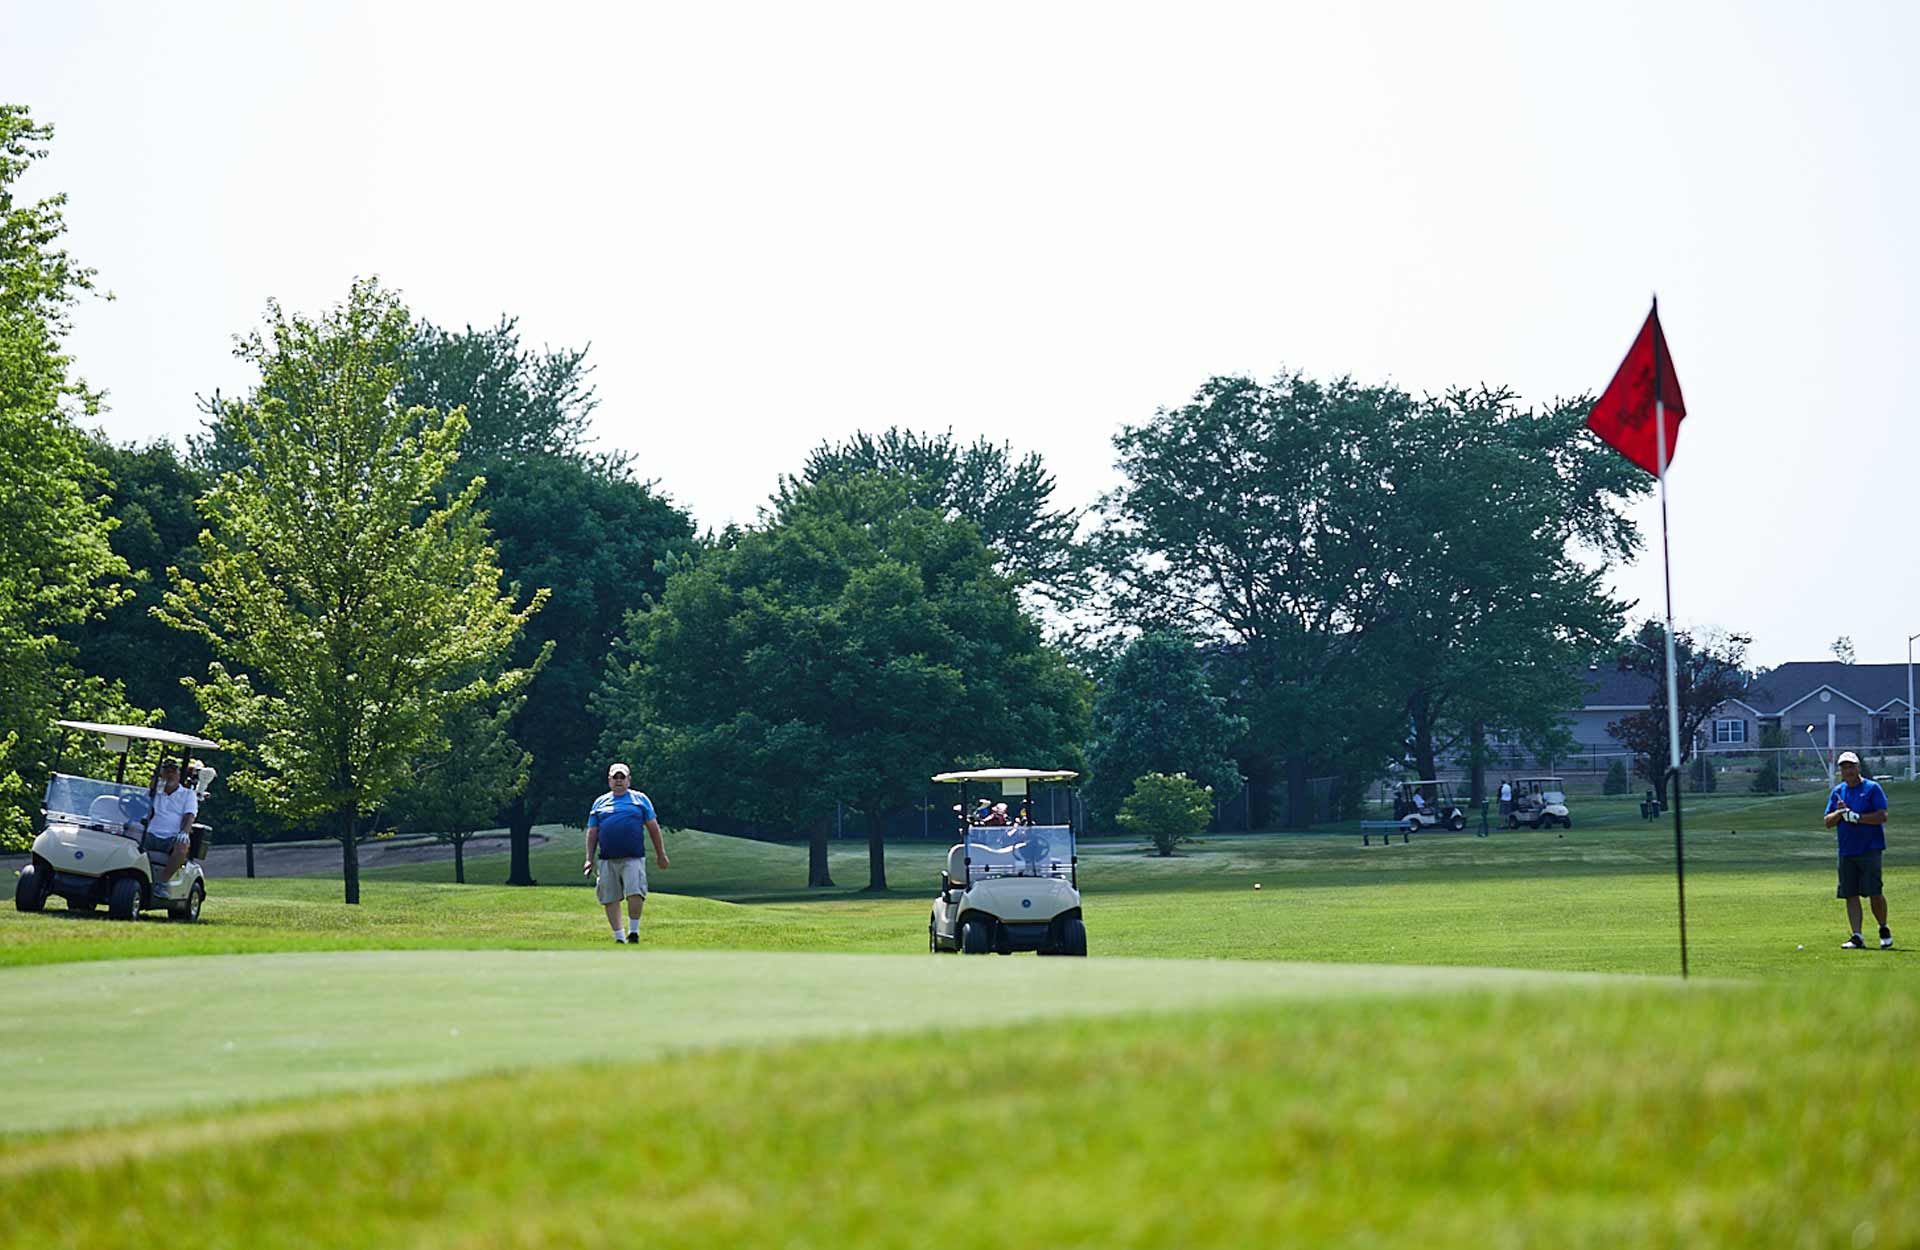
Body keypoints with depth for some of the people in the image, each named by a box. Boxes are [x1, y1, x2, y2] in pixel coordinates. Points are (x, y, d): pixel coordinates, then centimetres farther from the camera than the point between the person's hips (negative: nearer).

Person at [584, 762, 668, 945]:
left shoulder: (640, 799, 12)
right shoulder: (600, 803, 16)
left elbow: (653, 827, 13)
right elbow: (592, 833, 17)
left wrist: (660, 854, 11)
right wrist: (590, 859, 10)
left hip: (633, 858, -2)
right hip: (607, 860, 2)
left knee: (635, 893, -18)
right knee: (610, 899, 1)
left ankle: (634, 932, -3)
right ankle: (619, 937, 9)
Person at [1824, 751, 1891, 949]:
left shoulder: (1872, 788, -2)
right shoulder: (1838, 792, 14)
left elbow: (1882, 816, -10)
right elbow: (1828, 822, 12)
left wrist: (1856, 817, -16)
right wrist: (1839, 812, -8)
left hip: (1870, 849, -5)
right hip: (1846, 851, 5)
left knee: (1874, 893, -9)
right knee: (1851, 895, 1)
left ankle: (1884, 929, 14)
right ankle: (1857, 937, 4)